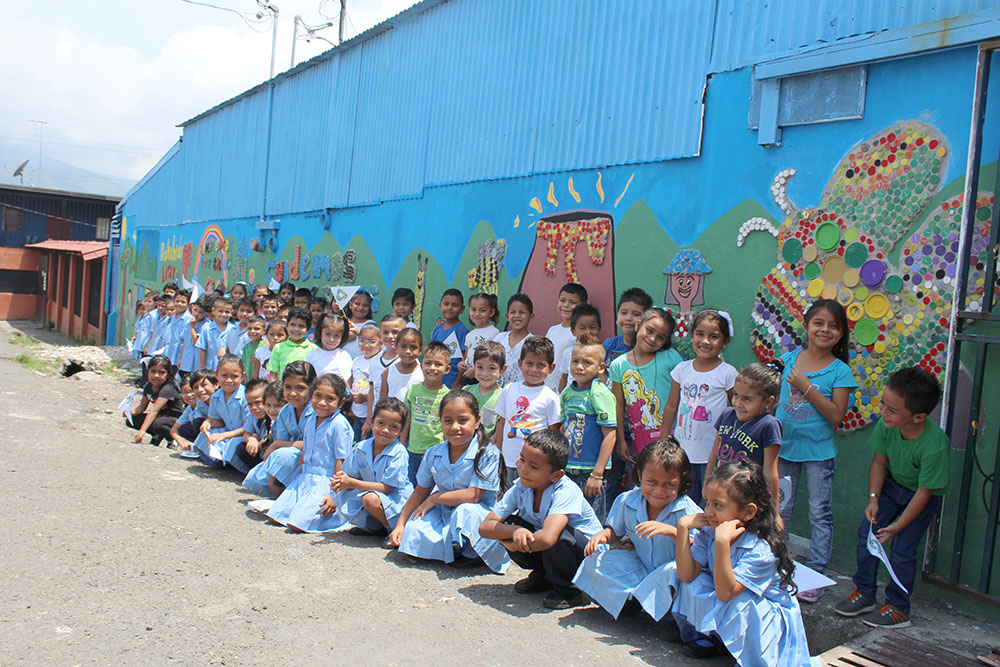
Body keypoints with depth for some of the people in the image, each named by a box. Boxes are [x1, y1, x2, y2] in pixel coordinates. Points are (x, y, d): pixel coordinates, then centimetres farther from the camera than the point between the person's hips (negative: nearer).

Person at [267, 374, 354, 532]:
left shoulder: (339, 425, -16)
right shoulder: (311, 421, 9)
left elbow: (341, 460, -16)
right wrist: (297, 476, 18)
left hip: (326, 480, -8)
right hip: (305, 476, 8)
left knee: (299, 522, -19)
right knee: (276, 516, 1)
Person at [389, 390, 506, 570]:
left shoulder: (488, 453, -14)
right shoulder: (433, 454, 2)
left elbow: (473, 495, -19)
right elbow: (420, 492, 10)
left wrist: (434, 499, -11)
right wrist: (400, 525, 2)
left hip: (477, 513, -4)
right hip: (442, 513, 4)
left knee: (466, 511, -38)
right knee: (414, 531, -23)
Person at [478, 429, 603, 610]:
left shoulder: (566, 492, -30)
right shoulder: (520, 488, -12)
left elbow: (547, 538, -46)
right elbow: (485, 527, -13)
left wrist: (515, 545, -27)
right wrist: (515, 531, -33)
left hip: (588, 553, -6)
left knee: (557, 535, -36)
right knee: (508, 524, -15)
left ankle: (570, 590, -8)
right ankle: (543, 576, 9)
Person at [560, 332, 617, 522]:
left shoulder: (600, 393, -12)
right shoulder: (567, 392, 7)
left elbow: (610, 435, -15)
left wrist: (597, 474, -17)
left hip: (590, 471, -6)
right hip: (567, 470, 6)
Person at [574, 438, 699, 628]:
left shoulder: (687, 510, -18)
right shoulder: (627, 501, -7)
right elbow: (615, 531, 10)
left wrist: (671, 531, -40)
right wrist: (603, 535, -13)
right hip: (642, 568, 4)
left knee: (675, 571, -39)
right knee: (595, 561, -12)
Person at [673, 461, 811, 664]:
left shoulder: (762, 550, -28)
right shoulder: (708, 533, -9)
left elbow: (725, 592, -35)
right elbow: (686, 575, -17)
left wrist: (722, 542, -46)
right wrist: (683, 527, -23)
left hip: (767, 619, -6)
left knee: (740, 602, -34)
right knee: (692, 582, -16)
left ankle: (750, 655, -5)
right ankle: (713, 636, 6)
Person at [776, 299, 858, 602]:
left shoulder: (840, 371, -9)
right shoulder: (787, 359, 1)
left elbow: (837, 414, -17)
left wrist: (807, 387, -22)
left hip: (819, 451, -3)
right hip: (784, 446, 3)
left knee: (820, 514, 7)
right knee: (779, 510, 14)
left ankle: (815, 573, 20)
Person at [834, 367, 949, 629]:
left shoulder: (934, 447, -37)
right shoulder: (886, 425, -24)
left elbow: (924, 491, -26)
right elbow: (879, 462, -7)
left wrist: (899, 526, -24)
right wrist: (873, 499, -14)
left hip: (924, 494, -5)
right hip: (892, 483, 5)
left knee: (902, 549, -8)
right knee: (867, 532, 0)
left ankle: (898, 608, 12)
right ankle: (864, 594, 16)